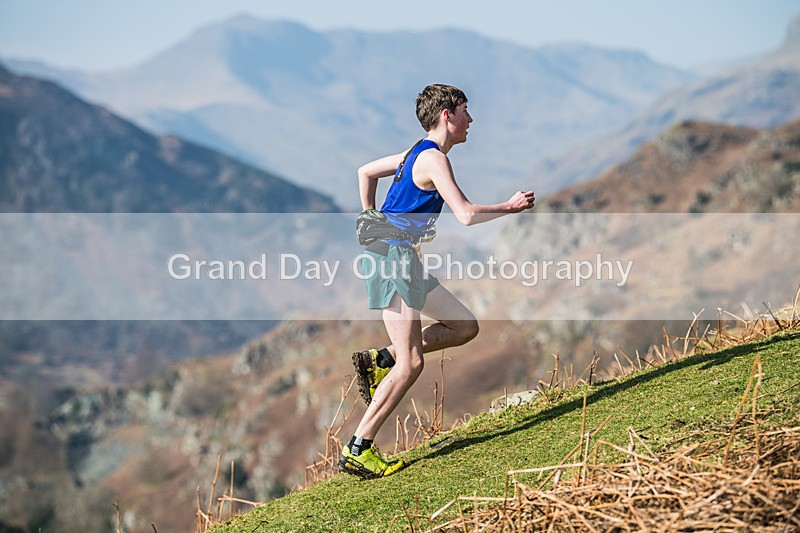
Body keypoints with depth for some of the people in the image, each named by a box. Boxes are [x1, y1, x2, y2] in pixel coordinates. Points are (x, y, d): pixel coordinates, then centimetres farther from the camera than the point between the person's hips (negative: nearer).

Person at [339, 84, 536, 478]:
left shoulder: (418, 153, 16)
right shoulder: (433, 158, -14)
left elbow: (366, 172, 30)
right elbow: (467, 215, -22)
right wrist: (510, 207, -6)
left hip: (404, 261, 10)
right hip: (392, 257, -10)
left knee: (465, 327, 11)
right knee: (410, 364, -10)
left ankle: (379, 361, 9)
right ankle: (358, 450, -8)